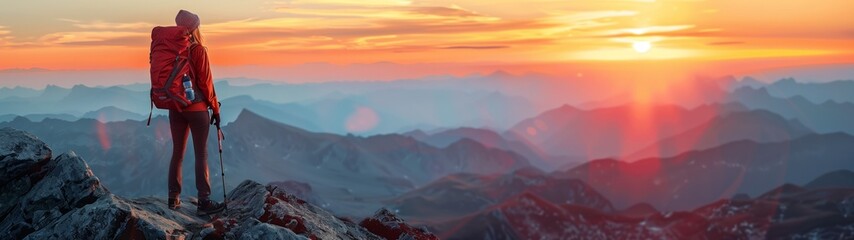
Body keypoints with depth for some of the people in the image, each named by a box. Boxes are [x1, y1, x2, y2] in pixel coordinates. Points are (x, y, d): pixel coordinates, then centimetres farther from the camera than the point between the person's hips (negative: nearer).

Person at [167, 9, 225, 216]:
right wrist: (215, 107, -2)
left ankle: (173, 199, 18)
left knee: (177, 152, 14)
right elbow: (205, 81, -11)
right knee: (201, 154, -1)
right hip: (197, 107, -5)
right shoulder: (198, 50, -11)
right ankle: (204, 202, -1)